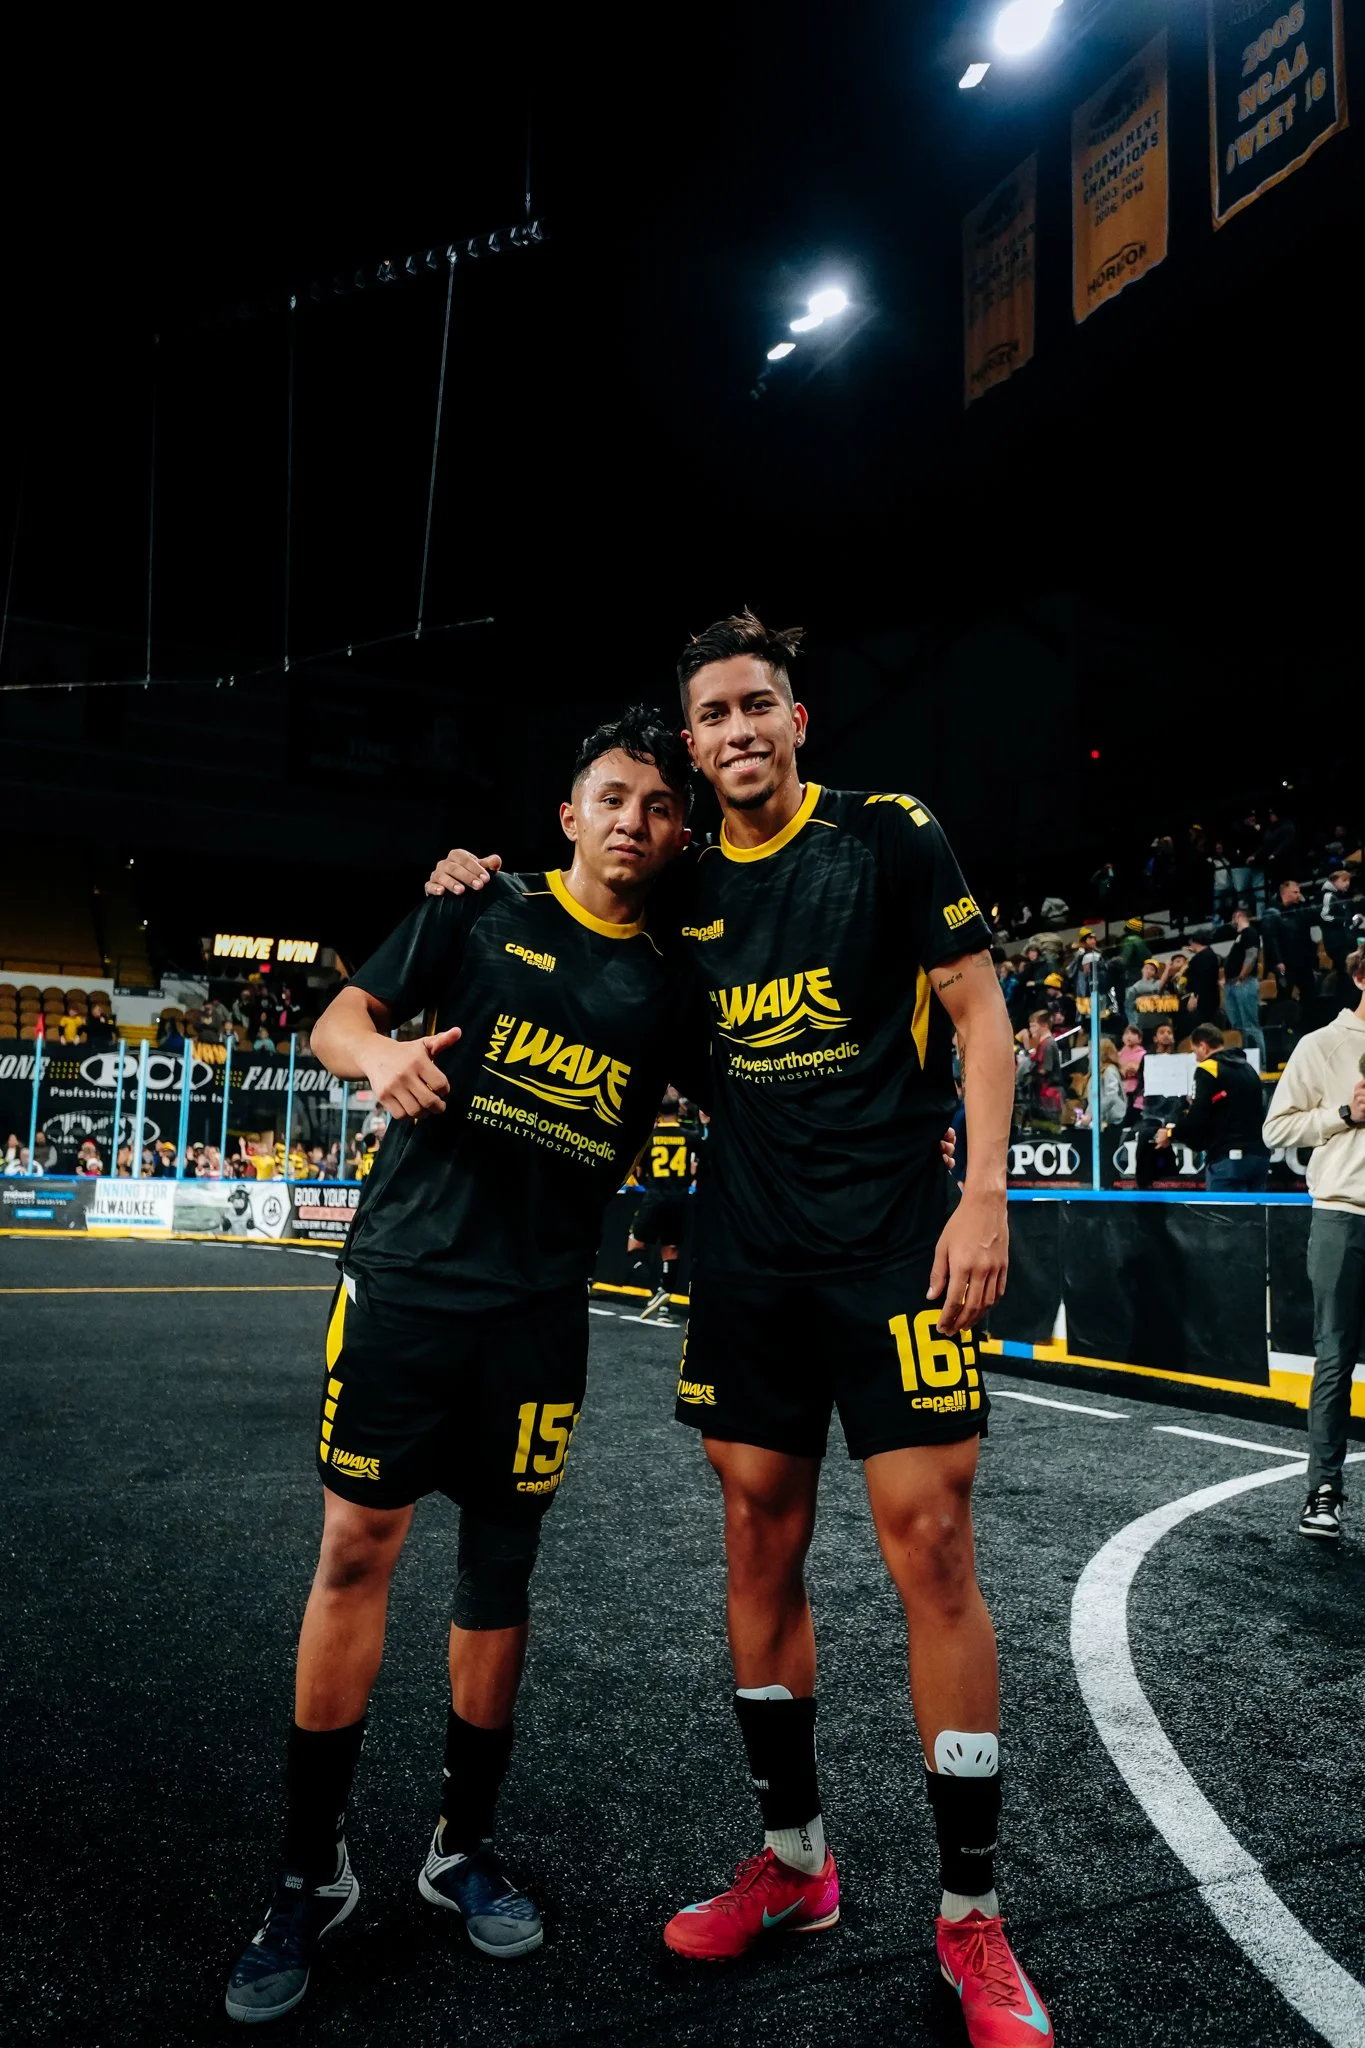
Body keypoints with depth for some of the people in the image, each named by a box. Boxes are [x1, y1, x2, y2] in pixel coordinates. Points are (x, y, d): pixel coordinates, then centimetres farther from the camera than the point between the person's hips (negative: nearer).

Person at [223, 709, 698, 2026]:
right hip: (406, 1273, -2)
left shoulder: (670, 981, 8)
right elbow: (337, 1018, 0)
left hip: (539, 1305, 2)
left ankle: (463, 1847, 30)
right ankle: (312, 1871, 19)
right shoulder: (484, 911, 2)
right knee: (356, 1548, 1)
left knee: (500, 1568, 10)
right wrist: (380, 1053, -24)